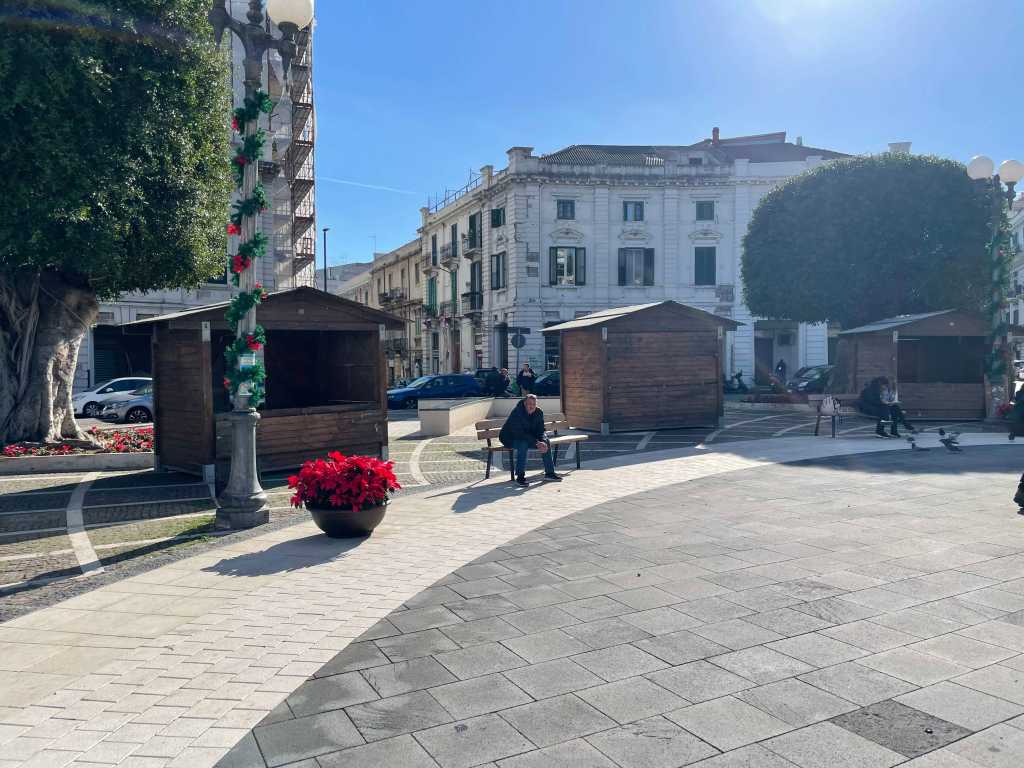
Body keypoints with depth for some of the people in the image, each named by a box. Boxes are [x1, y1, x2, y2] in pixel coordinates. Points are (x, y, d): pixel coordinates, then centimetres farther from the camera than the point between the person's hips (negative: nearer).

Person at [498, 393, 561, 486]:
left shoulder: (539, 412, -7)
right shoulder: (516, 413, -27)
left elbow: (540, 431, -4)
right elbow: (519, 434, -32)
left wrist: (543, 442, -28)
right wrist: (536, 443, -37)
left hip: (528, 437, 7)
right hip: (510, 438, -7)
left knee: (546, 442, -11)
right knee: (523, 444, -36)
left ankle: (549, 473, -2)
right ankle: (520, 477, -31)